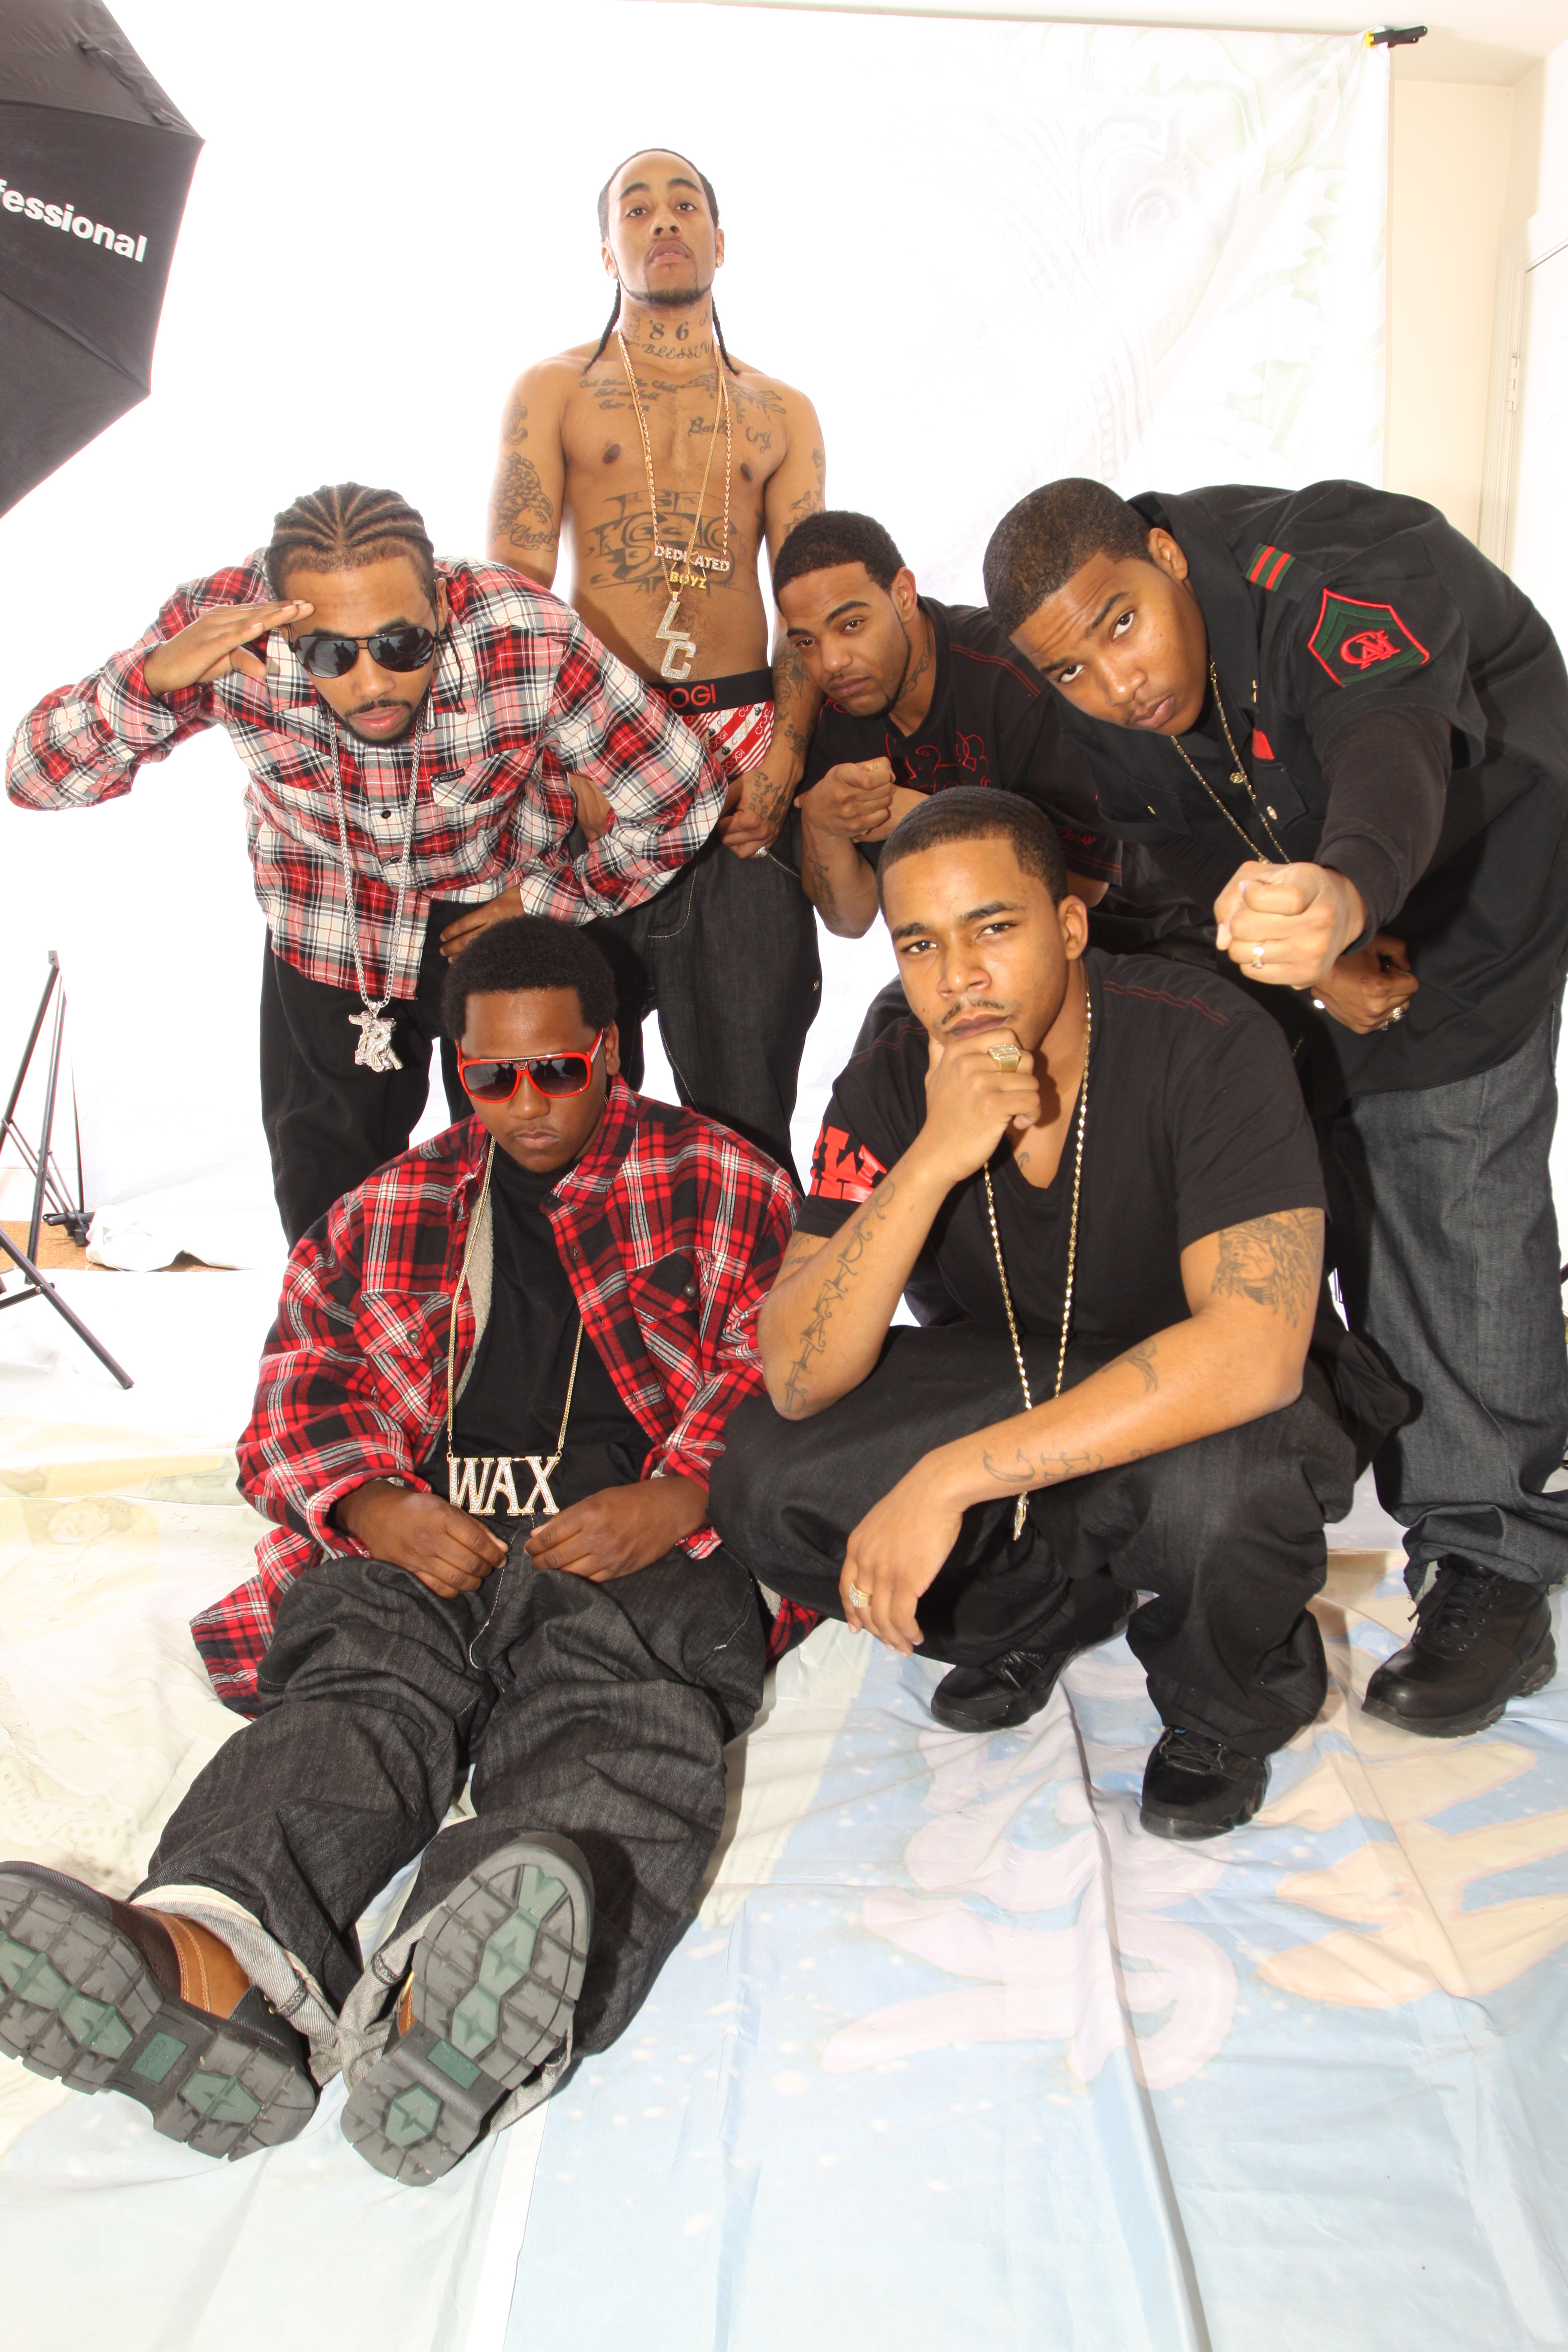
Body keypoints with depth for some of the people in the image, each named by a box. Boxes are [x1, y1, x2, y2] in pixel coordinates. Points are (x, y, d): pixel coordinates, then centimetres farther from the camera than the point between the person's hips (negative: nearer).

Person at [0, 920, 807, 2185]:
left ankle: (460, 1999, -64)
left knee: (619, 1710, -35)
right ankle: (214, 1960, -59)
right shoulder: (385, 1214, 26)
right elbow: (298, 1397, 19)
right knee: (355, 1685, -31)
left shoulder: (720, 1186, 17)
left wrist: (672, 1501, -14)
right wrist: (376, 1508, -5)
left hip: (644, 1539, -2)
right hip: (426, 1543, 3)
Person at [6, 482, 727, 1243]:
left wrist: (543, 902, -13)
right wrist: (153, 677, -44)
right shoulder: (222, 626, -29)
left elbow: (683, 803, -22)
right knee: (327, 1192, 12)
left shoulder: (531, 642, -33)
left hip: (504, 907, -1)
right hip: (327, 933, 1)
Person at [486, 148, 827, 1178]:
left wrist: (786, 750, -7)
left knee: (746, 1079, -4)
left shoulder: (783, 414, 19)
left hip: (744, 745, 1)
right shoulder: (554, 391, 14)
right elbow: (513, 586, 3)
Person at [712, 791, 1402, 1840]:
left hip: (1208, 1400, -3)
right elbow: (798, 1382, -20)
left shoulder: (1209, 1045, -25)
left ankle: (1226, 1706, -1)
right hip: (1011, 1380, 4)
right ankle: (1045, 1604, 9)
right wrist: (935, 1158, -34)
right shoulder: (889, 1088, -13)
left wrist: (950, 1477, -38)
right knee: (761, 1475, -18)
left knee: (1217, 1488, -39)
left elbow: (1255, 1350, -36)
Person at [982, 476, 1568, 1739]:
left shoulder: (1328, 575, -33)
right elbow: (1190, 868, -6)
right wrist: (1307, 963, -24)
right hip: (1329, 937, 6)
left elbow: (1391, 752, -52)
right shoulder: (1092, 708, -14)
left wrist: (1344, 894, -74)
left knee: (1459, 1194, -15)